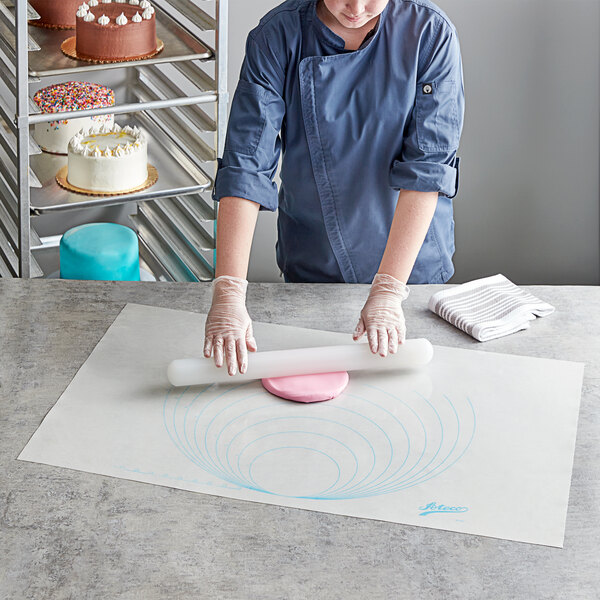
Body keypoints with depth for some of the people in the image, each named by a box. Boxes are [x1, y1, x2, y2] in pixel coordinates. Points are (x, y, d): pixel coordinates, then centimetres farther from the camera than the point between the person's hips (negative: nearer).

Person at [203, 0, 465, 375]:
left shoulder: (431, 33, -19)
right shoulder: (276, 38, -18)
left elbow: (427, 166, -23)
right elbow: (245, 167, -23)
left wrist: (388, 291, -30)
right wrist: (229, 293, -33)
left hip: (415, 264, 0)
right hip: (311, 268, 1)